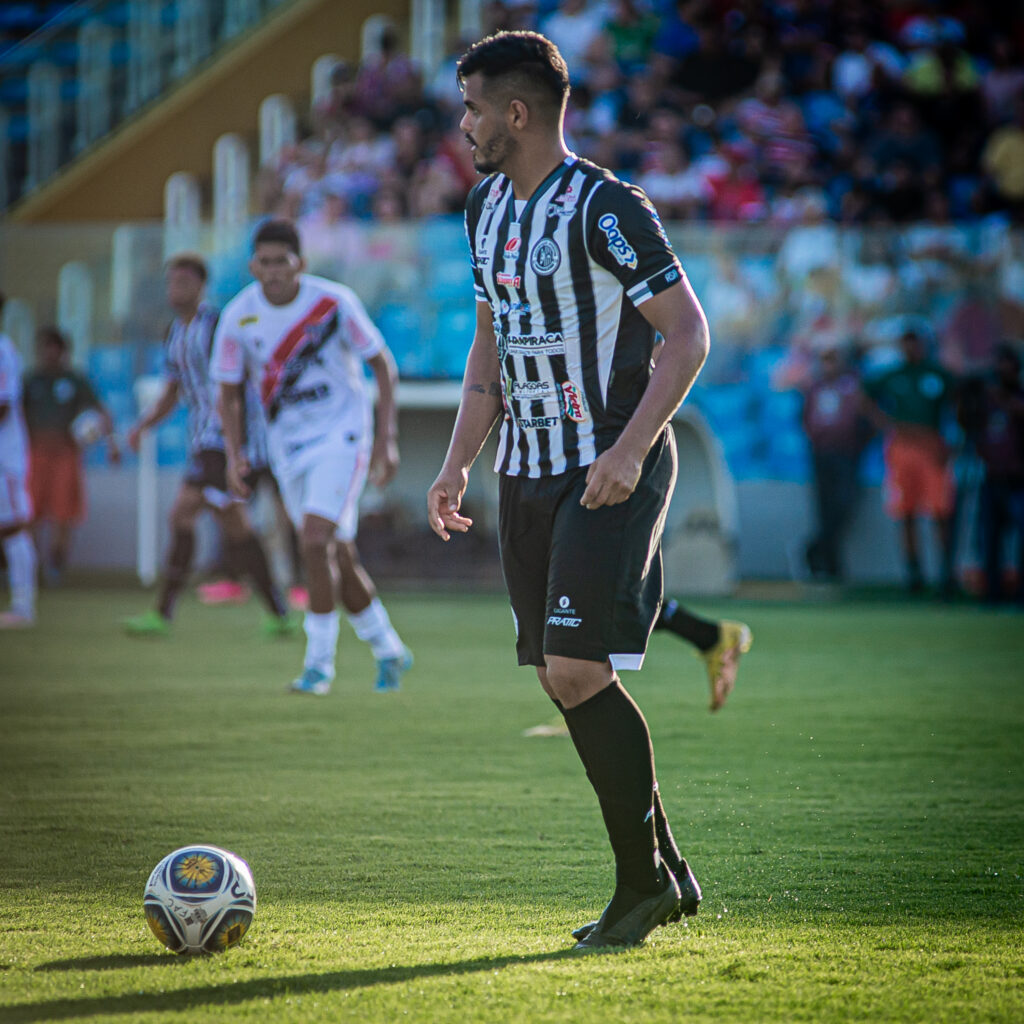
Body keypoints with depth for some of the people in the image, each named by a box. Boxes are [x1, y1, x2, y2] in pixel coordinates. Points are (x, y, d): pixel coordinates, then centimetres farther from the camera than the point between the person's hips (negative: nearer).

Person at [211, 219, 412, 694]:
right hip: (288, 447, 4)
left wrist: (386, 438, -9)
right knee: (339, 558, 8)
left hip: (342, 435, -4)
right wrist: (234, 454, -9)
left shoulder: (334, 303, -14)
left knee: (316, 539, -20)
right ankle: (388, 651, 26)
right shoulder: (238, 316, -6)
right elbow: (229, 392, 5)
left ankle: (319, 662, -11)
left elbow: (382, 364, -3)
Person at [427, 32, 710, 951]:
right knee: (561, 678, 6)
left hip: (612, 472, -8)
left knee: (579, 671, -15)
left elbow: (688, 333, -15)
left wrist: (629, 449, -23)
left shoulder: (604, 209, -15)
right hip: (528, 474, 8)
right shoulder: (487, 207, 11)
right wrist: (459, 462, 14)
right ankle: (665, 873, 17)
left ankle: (643, 882, -2)